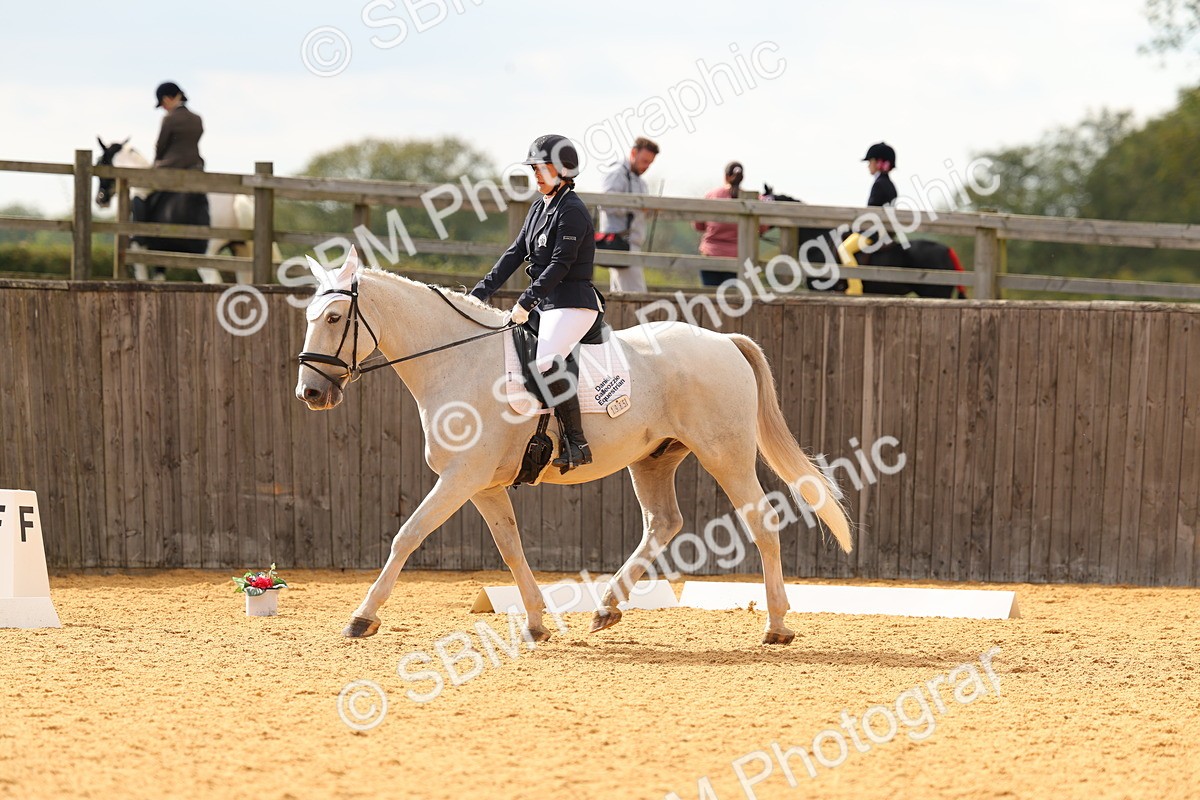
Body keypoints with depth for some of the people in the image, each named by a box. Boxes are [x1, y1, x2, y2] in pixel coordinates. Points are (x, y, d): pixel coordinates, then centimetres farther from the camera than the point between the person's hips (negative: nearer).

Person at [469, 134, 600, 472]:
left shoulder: (572, 211, -12)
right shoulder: (540, 208, 15)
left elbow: (560, 264, -19)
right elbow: (515, 253, 14)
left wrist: (527, 301, -23)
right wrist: (481, 291, 5)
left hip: (573, 304, -10)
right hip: (546, 305, 10)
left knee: (546, 362, -30)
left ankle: (577, 444, -27)